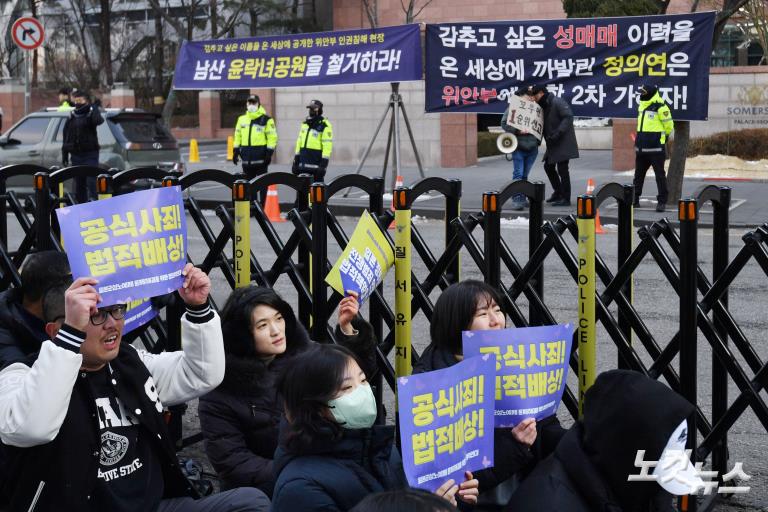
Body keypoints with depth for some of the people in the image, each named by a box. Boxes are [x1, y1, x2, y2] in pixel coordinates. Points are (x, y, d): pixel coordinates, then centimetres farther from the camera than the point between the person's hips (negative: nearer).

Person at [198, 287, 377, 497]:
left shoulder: (302, 354, 0)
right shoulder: (220, 390, -9)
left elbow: (359, 370, 3)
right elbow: (231, 462, -12)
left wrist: (348, 329, -14)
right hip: (264, 486, -4)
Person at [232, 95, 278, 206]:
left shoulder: (266, 120, -4)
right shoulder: (242, 119, 12)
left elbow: (272, 137, -6)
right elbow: (238, 136, 16)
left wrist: (269, 153, -13)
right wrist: (236, 152, 10)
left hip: (260, 158, -5)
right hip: (246, 157, 5)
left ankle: (263, 206, 2)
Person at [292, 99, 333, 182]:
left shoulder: (324, 126, -7)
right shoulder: (305, 123, 15)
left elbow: (327, 145, -12)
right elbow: (299, 141, 18)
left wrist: (324, 164, -19)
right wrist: (295, 161, 15)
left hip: (316, 163, -7)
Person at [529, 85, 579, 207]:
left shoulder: (557, 103, -14)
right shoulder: (544, 105, 15)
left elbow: (568, 117, -22)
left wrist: (557, 133, -28)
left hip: (563, 143, -10)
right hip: (553, 144, 10)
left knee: (562, 169, -7)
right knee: (548, 166, 16)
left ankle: (565, 198, -2)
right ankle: (558, 192, 30)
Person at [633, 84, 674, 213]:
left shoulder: (660, 107, -12)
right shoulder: (641, 106, 13)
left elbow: (669, 126, -6)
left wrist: (662, 136, 7)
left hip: (656, 148, -8)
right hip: (641, 148, 8)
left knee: (659, 175, -2)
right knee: (639, 173, 14)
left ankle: (662, 201, 2)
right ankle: (634, 199, 22)